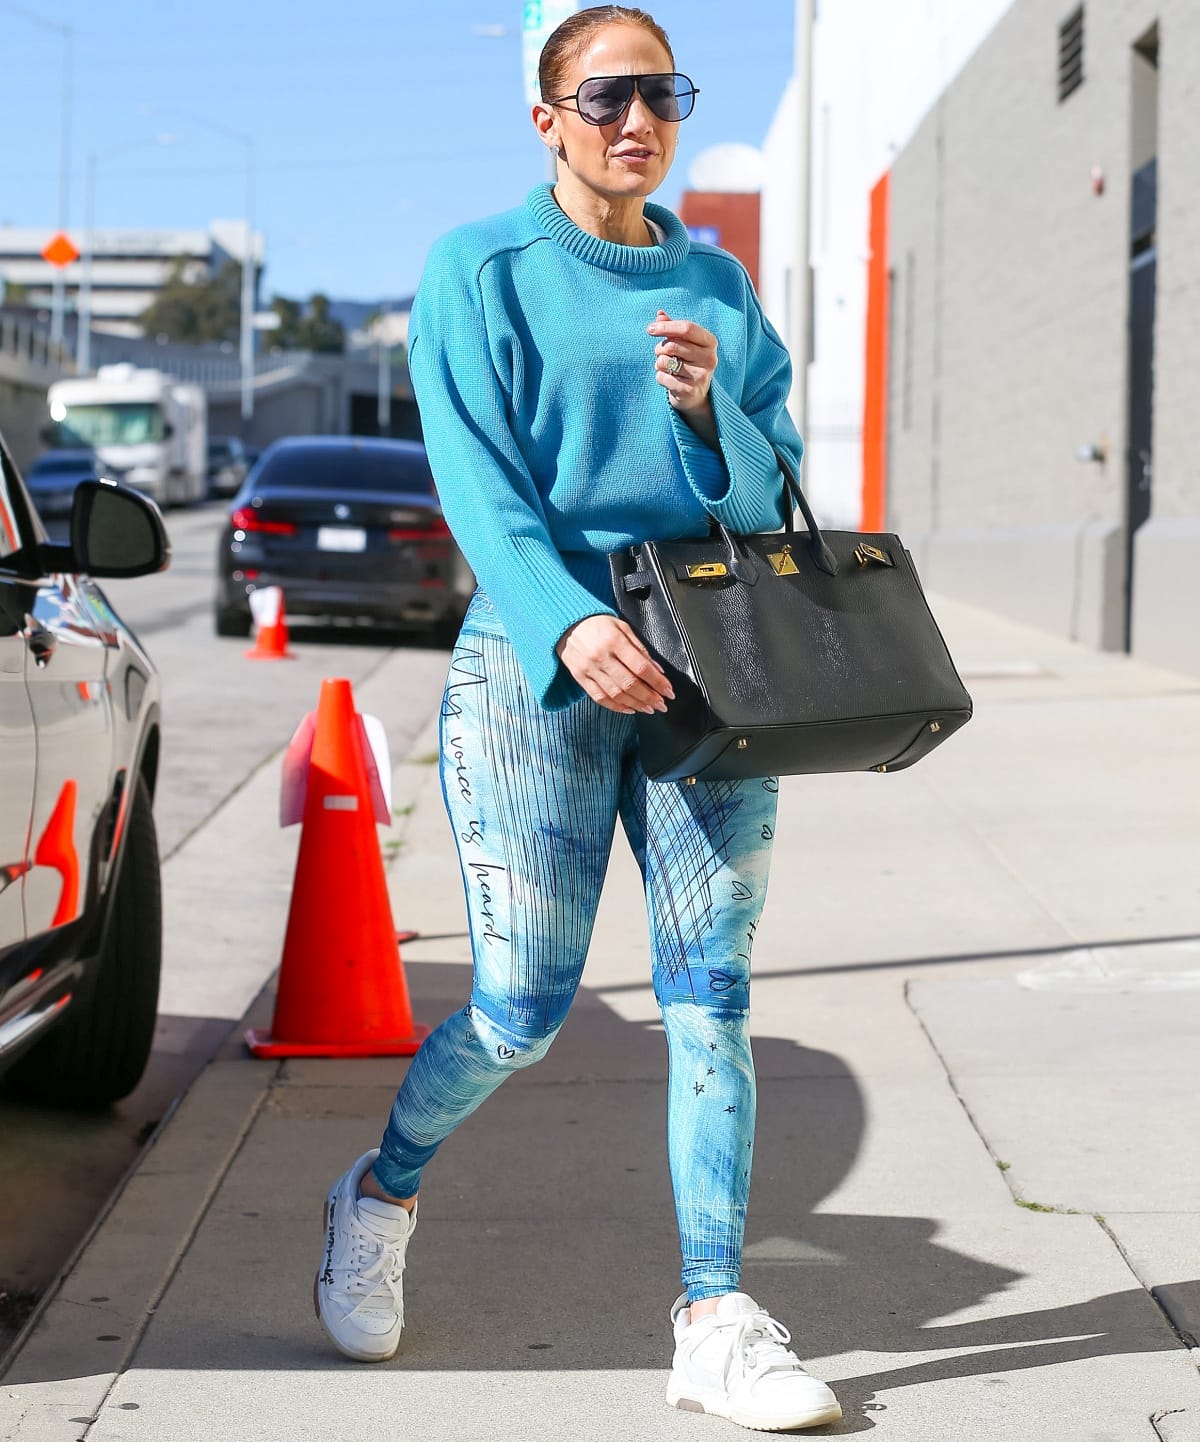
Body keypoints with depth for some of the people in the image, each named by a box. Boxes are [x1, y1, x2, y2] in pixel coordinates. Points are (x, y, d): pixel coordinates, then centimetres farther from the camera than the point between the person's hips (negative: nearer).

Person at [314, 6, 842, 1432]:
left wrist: (712, 407, -9)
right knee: (521, 1007, -3)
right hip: (537, 656, -4)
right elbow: (479, 483, -9)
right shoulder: (477, 271, 2)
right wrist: (571, 625, -25)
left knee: (712, 989, -4)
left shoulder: (716, 285, 14)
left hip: (707, 662, 4)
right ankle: (378, 1196, 25)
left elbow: (771, 498, 12)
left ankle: (717, 1321, -1)